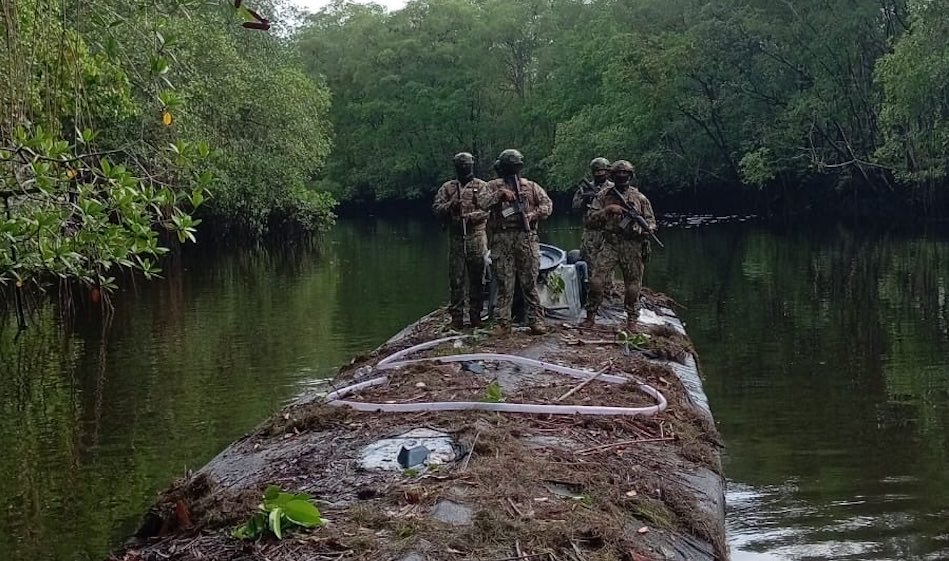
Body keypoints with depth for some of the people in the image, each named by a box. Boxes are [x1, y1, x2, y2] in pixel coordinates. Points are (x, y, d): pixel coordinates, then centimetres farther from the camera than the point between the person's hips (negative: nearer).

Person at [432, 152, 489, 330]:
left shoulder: (482, 186, 6)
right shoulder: (447, 187, 12)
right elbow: (436, 208, 5)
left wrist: (470, 216, -19)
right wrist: (450, 206, -14)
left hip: (477, 237, -1)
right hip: (456, 238, 1)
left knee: (477, 278, 2)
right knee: (456, 279, 0)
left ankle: (476, 315, 10)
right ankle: (456, 316, 4)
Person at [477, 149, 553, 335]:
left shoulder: (530, 186, 14)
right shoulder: (493, 186, 11)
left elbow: (547, 204, 8)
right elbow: (482, 203, -4)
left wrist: (534, 215, -8)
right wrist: (500, 193, -13)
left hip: (526, 238, 1)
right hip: (502, 240, -1)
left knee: (530, 283, 2)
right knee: (504, 284, 0)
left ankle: (536, 320, 6)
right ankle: (503, 323, 4)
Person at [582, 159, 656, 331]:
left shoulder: (640, 198, 6)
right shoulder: (603, 196, 6)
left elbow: (652, 224, 9)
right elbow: (592, 220, 0)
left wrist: (641, 229, -13)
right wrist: (608, 210, -14)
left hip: (632, 247, 1)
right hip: (610, 244, 0)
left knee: (633, 286, 6)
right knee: (597, 281, -10)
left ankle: (632, 319, 21)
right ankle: (591, 316, 3)